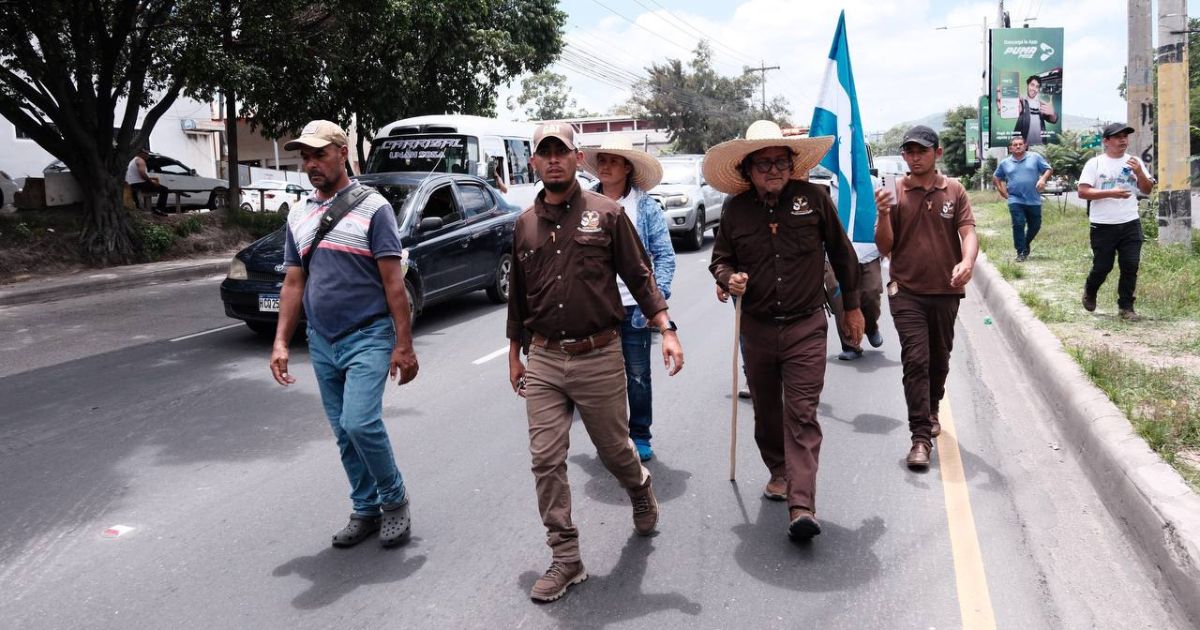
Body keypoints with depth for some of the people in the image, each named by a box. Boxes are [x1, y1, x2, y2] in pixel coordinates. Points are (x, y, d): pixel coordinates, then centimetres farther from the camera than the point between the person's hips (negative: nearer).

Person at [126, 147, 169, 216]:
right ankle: (159, 209, -17)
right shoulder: (140, 160, -10)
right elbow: (142, 174, -25)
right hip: (140, 185, -11)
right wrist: (151, 181, -14)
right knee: (164, 189, -8)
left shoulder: (133, 160, 24)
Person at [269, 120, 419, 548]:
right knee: (344, 433, 10)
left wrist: (403, 345, -13)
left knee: (360, 423, -17)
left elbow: (393, 281, -10)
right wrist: (281, 343, 6)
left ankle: (394, 499, 6)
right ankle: (366, 510, 25)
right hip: (322, 343, 6)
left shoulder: (372, 208, -6)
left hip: (367, 337, -6)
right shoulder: (298, 218, 11)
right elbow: (293, 284, 14)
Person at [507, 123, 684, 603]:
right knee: (546, 461, 0)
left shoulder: (606, 213, -2)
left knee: (614, 450, 12)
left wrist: (667, 330, -11)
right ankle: (565, 559, 13)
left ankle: (641, 492, 47)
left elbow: (640, 278, -1)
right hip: (543, 362, 3)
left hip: (599, 358, -3)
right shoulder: (525, 223, 8)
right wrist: (515, 353, 18)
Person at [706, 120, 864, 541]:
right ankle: (779, 472, 39)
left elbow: (841, 253, 7)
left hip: (806, 327, -3)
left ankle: (802, 506, -9)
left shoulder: (814, 198, -3)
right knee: (766, 411, 15)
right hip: (757, 328, 3)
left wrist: (852, 306, 13)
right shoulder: (736, 209, 1)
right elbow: (720, 257, 14)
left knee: (802, 414, -8)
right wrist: (728, 277, -10)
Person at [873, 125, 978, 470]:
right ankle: (921, 437, -7)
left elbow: (968, 232, -5)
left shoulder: (954, 190, 3)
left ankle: (931, 412, 40)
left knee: (939, 359, 16)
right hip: (907, 291, -2)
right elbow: (885, 247, -2)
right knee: (915, 360, -10)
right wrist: (883, 215, -20)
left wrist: (967, 262, -26)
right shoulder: (895, 193, -1)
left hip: (946, 290, 2)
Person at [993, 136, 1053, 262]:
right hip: (1015, 200, -1)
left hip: (1034, 200, 1)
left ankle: (1026, 244, 37)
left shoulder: (1035, 157, 2)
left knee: (1035, 226, 11)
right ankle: (1021, 252, -3)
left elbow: (1049, 169, 2)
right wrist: (1002, 191, 7)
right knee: (1018, 225, -10)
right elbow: (995, 178, 18)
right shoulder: (1004, 163, 7)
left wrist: (1043, 179, -18)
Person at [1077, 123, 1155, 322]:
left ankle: (1126, 307, 9)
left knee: (1130, 267, 0)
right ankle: (1090, 291, 34)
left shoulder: (1135, 162, 8)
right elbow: (1082, 192, -10)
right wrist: (1110, 193, -20)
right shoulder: (1094, 163, -4)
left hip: (1131, 224, 3)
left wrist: (1139, 173, -10)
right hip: (1103, 226, -3)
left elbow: (1147, 190, 8)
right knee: (1102, 267, 4)